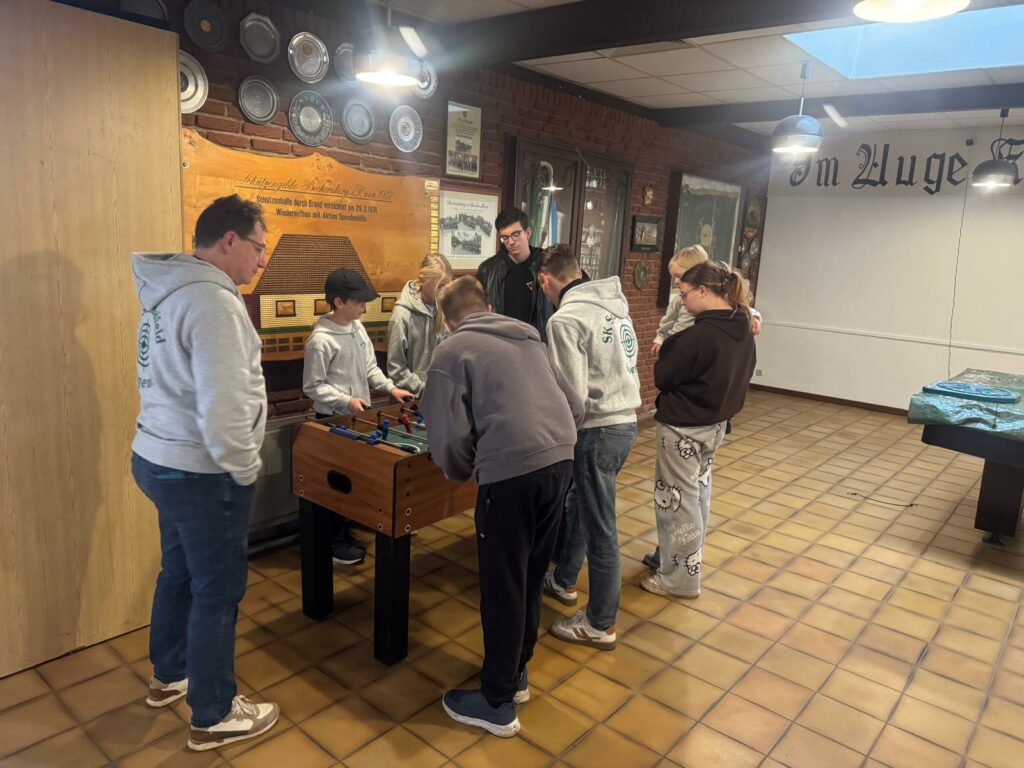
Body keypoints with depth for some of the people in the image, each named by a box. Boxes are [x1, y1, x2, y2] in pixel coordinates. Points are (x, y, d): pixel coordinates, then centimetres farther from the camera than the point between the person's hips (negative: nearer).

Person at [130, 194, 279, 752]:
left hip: (160, 458, 10)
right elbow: (223, 409, -29)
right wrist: (244, 470, -14)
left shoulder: (168, 290, 9)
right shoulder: (213, 302, -23)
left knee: (179, 573, 25)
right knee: (218, 591, 6)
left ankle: (168, 675, 45)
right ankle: (213, 718, 22)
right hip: (200, 473, -10)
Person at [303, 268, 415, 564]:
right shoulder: (321, 340, -19)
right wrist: (346, 401, -23)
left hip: (360, 415, 8)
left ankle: (346, 533, 31)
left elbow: (370, 367, 12)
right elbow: (312, 386, -16)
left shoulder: (357, 327, 5)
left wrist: (390, 387, -1)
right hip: (334, 420, -8)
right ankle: (333, 542, 18)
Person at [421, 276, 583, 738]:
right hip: (560, 461, 7)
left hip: (510, 472, -6)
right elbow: (575, 406, 22)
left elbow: (449, 438, -3)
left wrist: (463, 473, 16)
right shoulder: (529, 338, 22)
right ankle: (517, 673, 39)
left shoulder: (451, 352, 4)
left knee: (502, 587, 8)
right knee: (531, 577, 21)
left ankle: (497, 703, 24)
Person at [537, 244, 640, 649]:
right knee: (577, 503, 26)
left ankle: (600, 625, 20)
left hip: (598, 430, -9)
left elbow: (572, 395, -20)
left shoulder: (566, 319, -17)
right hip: (626, 420, 9)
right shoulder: (615, 303, 8)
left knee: (600, 529, 4)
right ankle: (563, 579, 45)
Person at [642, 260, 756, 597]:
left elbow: (662, 377, -16)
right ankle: (678, 557, 39)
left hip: (684, 427, -9)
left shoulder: (698, 335, -27)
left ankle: (679, 577, 18)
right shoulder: (744, 329, 0)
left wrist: (670, 343, -1)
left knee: (677, 498, 6)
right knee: (697, 492, 22)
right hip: (716, 424, 9)